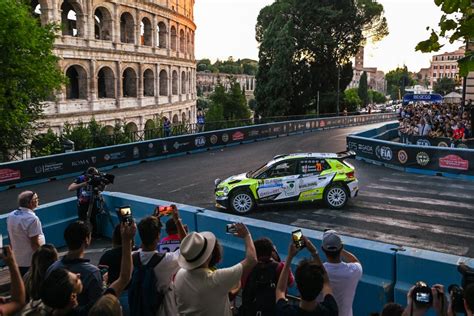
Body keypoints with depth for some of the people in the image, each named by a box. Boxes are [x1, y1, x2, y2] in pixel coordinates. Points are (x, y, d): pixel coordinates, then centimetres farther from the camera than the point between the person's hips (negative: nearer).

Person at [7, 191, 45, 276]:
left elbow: (11, 238, 11)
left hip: (17, 260, 8)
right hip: (32, 262, -7)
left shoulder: (11, 216, 2)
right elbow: (35, 243, -22)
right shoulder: (32, 219, -23)